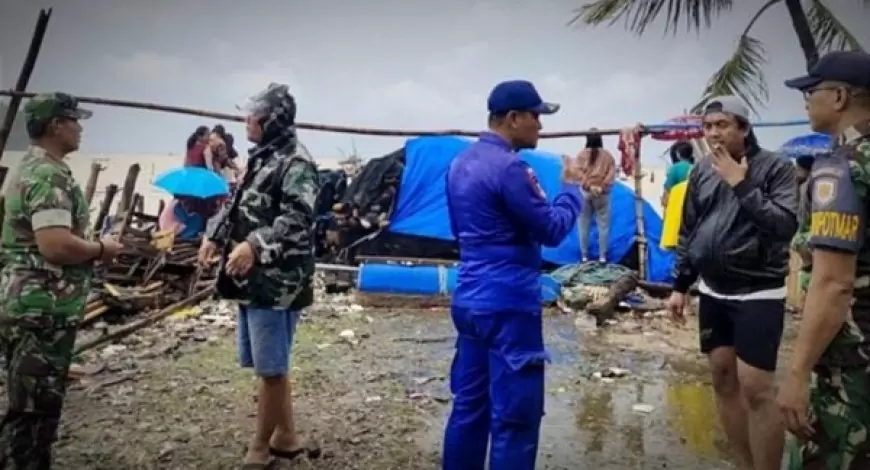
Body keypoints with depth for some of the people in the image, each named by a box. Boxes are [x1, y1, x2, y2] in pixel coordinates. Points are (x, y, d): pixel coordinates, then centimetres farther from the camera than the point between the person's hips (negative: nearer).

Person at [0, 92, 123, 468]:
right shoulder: (50, 175, -17)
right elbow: (56, 245, -29)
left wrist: (90, 248, 16)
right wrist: (101, 249, -12)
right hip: (42, 309, -11)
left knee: (31, 406, 19)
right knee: (34, 410, -2)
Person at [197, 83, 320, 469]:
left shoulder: (295, 165, -13)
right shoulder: (260, 160, 17)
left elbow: (298, 218, -25)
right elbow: (237, 206, 26)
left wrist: (255, 245, -34)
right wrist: (215, 236, 13)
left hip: (277, 284, -10)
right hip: (251, 280, 10)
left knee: (270, 369, 1)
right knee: (266, 365, 16)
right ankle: (286, 438, 29)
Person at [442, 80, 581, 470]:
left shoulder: (461, 163, 11)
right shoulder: (507, 168, -17)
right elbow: (552, 230, -12)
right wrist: (572, 187, 4)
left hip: (471, 300, 9)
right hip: (508, 305, -9)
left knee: (469, 407, 15)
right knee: (514, 417, 0)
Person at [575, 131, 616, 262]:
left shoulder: (581, 154, 0)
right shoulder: (608, 156, 3)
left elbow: (579, 172, -9)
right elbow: (612, 173, -5)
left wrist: (589, 185, -12)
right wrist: (602, 186, -10)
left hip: (585, 192, 0)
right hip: (602, 194, 0)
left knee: (584, 225, 7)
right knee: (603, 225, 5)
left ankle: (584, 256, 9)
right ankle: (602, 256, 4)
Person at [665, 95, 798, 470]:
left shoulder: (775, 167, -8)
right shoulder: (701, 171, 6)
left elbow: (786, 226, -19)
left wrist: (741, 185, -22)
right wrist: (680, 286, 11)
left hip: (758, 294, -5)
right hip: (713, 293, 6)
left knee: (755, 389, -8)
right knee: (723, 379, 10)